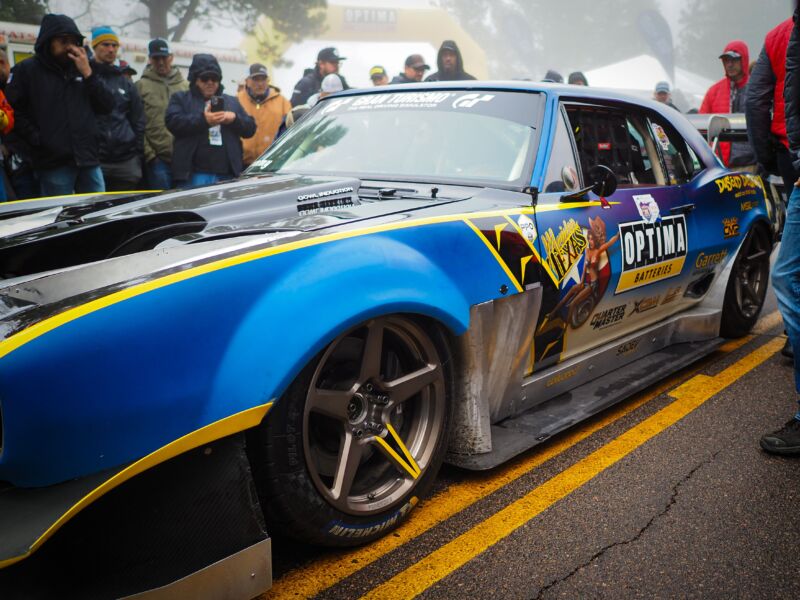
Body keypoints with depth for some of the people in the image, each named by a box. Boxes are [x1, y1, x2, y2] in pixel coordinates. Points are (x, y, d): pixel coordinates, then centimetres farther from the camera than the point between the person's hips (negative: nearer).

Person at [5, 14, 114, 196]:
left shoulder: (82, 67, 14)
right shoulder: (27, 69, 3)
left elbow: (108, 106, 6)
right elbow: (13, 109, -3)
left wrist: (88, 74, -4)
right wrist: (37, 140, -11)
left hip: (89, 160, 4)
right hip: (54, 162, -4)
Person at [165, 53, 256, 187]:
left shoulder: (232, 101, 23)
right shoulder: (180, 99, 13)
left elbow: (251, 128, 16)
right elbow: (173, 122, -6)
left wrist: (235, 118, -5)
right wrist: (203, 120, -19)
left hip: (227, 175, 3)